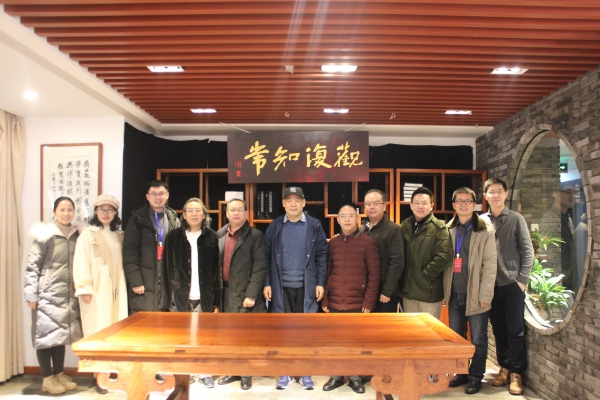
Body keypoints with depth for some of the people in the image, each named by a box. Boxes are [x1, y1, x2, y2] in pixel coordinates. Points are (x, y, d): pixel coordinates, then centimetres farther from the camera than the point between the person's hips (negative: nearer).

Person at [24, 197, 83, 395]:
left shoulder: (77, 235, 7)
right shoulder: (45, 234, -7)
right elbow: (32, 266, -8)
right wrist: (31, 294, -11)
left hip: (68, 295, 5)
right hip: (48, 294, -4)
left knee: (61, 334, 13)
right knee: (46, 333, 4)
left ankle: (59, 374, 25)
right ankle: (47, 378, 16)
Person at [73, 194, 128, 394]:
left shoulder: (119, 235, 13)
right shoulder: (88, 234, -3)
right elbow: (81, 263, -9)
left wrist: (124, 285, 7)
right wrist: (84, 288, -14)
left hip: (116, 289, 5)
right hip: (96, 290, -5)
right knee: (98, 332, -2)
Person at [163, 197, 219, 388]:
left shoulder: (211, 237, 2)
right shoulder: (174, 236, 2)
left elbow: (216, 271, 1)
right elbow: (167, 270, 3)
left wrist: (216, 300, -2)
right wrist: (169, 299, -2)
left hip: (204, 296, 0)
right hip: (181, 296, 0)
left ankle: (205, 372, 21)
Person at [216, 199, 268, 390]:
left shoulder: (255, 235, -6)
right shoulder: (219, 235, 9)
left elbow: (259, 268, -10)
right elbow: (216, 264, 10)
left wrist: (251, 295, -15)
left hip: (245, 294, -4)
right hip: (226, 293, 5)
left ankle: (246, 373, 20)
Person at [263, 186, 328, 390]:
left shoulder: (314, 226, -1)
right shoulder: (274, 227, 3)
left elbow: (322, 256, -1)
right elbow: (267, 256, 3)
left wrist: (321, 283, -6)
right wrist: (266, 283, -3)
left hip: (307, 287, -1)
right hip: (281, 287, 1)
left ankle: (305, 373, 22)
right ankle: (285, 372, 24)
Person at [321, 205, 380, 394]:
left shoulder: (368, 242, -4)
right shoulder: (332, 243, 7)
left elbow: (374, 275, -6)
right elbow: (326, 273, 9)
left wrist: (368, 302, -10)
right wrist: (325, 300, 4)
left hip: (357, 303, -3)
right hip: (334, 303, 3)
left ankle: (355, 376, 27)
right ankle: (336, 375, 28)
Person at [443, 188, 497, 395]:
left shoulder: (485, 230, -5)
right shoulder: (449, 230, 7)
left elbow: (490, 264, -9)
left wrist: (485, 294, -13)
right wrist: (445, 290, 3)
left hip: (475, 294, -4)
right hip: (454, 294, 4)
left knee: (478, 340, 7)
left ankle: (475, 377, 23)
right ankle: (461, 373, 29)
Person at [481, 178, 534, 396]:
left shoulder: (516, 219, -2)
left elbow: (527, 251, -2)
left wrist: (522, 279, -7)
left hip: (513, 284, -2)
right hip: (491, 286, 2)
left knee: (515, 331, 4)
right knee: (499, 331, 11)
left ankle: (516, 373, 16)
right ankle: (504, 368, 24)